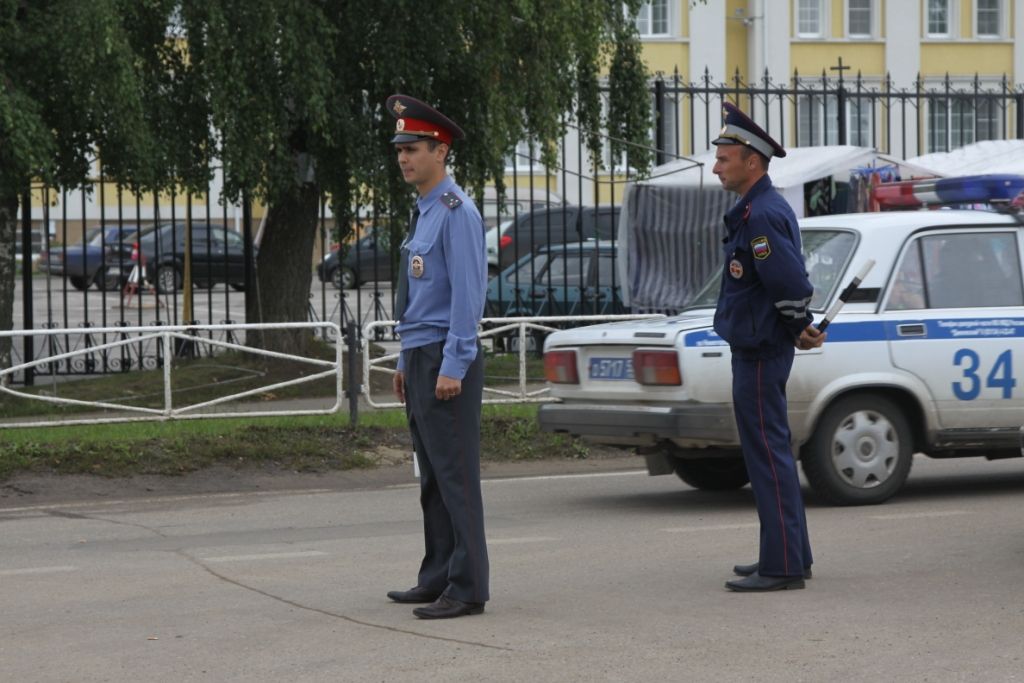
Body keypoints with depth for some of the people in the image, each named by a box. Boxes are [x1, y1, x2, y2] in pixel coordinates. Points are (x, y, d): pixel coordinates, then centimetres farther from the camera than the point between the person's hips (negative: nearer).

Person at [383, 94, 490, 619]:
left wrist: (452, 367, -22)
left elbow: (467, 295, -19)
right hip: (420, 359, 10)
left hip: (446, 361, -10)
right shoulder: (423, 212, 17)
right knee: (432, 478, 12)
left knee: (456, 477, -8)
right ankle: (437, 579, 18)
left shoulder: (457, 212, -13)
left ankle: (467, 588, -6)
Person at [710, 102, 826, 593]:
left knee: (768, 455, -7)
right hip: (757, 350, 11)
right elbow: (789, 282, 20)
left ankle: (782, 566, -5)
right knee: (771, 454, 16)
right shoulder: (758, 210, 15)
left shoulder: (762, 215, -19)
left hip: (759, 353, -11)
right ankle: (790, 557, 24)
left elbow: (790, 284, -25)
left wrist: (798, 329, -10)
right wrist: (799, 330, 13)